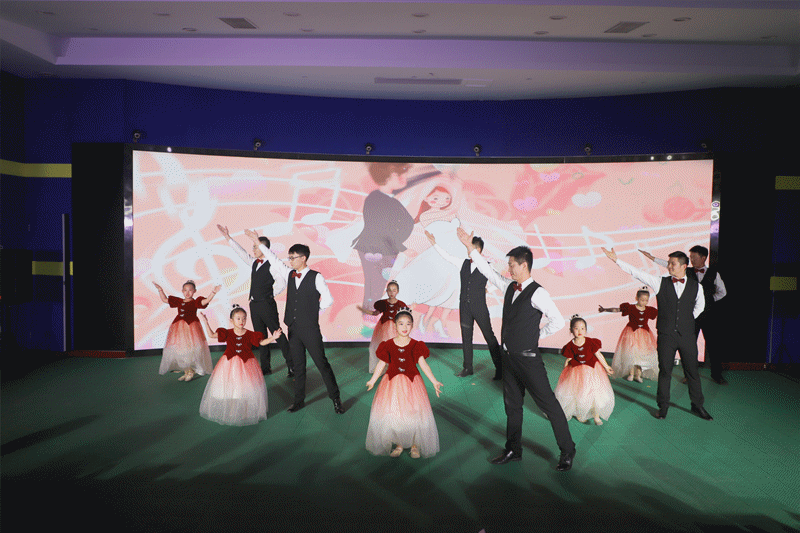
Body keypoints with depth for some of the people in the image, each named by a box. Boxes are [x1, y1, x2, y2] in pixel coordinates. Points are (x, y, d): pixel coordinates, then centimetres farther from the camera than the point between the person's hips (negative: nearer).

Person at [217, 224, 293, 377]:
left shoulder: (271, 264, -13)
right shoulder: (254, 262, 11)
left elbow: (282, 283, -19)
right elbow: (241, 252, 17)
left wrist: (270, 295, -9)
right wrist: (227, 237, 17)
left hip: (266, 305, -8)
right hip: (254, 304, 8)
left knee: (277, 334, -4)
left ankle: (292, 366, 3)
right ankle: (265, 367, 21)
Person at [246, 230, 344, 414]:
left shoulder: (316, 277, -8)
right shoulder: (289, 274, 7)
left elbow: (328, 300, -5)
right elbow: (274, 260, 14)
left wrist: (313, 312, 1)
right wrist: (258, 242, 16)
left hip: (310, 329, -5)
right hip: (293, 328, 5)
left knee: (322, 364, 0)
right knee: (298, 366, 13)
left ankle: (335, 399, 11)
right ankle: (299, 401, 23)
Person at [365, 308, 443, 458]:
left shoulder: (416, 345, -4)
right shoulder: (388, 345, -2)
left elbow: (423, 364, -5)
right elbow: (382, 364, 5)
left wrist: (434, 381, -10)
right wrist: (372, 381, 7)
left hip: (412, 383, -1)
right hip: (392, 383, 1)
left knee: (414, 414, 0)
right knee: (392, 414, 3)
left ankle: (415, 446, 19)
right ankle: (398, 444, 24)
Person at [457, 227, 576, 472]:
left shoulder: (537, 293, -16)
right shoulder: (509, 286, 6)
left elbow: (558, 321, -17)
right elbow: (488, 271, 14)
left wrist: (538, 334, -7)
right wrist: (470, 246, 14)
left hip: (528, 358, -8)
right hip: (509, 357, 8)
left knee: (549, 404, 1)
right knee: (512, 405, 17)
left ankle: (567, 451, 15)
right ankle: (513, 450, 31)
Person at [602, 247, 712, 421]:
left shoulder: (696, 286, 2)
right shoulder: (661, 282, -1)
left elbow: (700, 305, 21)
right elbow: (637, 273, -7)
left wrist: (688, 320, 13)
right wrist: (616, 259, -13)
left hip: (687, 335, 1)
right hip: (666, 335, -1)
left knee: (692, 371, 9)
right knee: (664, 371, 6)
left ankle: (697, 406, 27)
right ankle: (663, 406, 20)